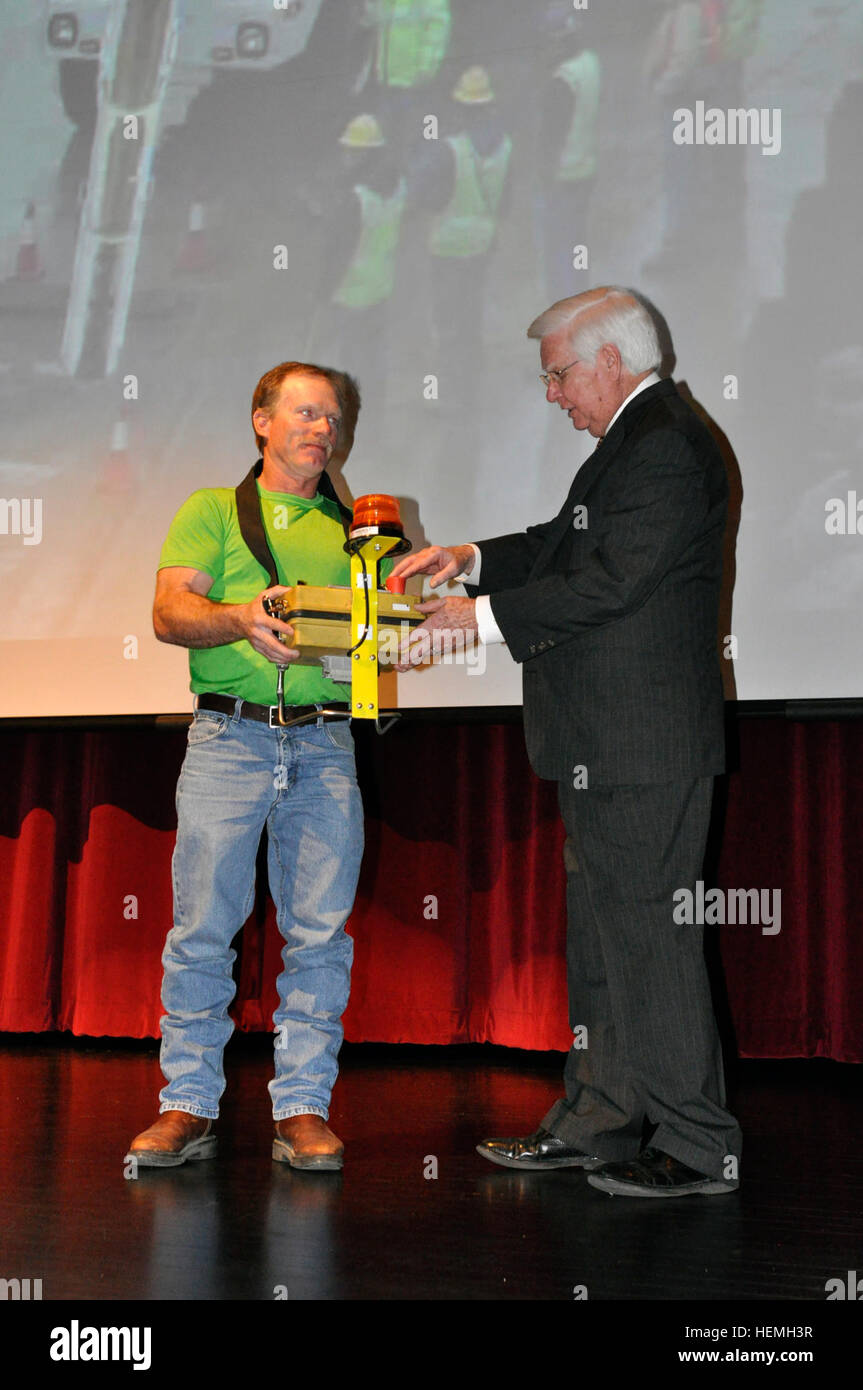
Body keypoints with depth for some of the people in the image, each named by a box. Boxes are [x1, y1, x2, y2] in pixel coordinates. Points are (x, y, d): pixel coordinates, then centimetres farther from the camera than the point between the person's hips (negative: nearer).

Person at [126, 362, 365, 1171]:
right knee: (201, 927, -5)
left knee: (320, 933, -2)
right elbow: (170, 613, -1)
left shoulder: (354, 529, 21)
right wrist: (243, 619, -21)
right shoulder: (212, 511, 13)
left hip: (326, 745, 2)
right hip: (228, 739, -2)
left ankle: (303, 1108, 5)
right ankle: (188, 1106, 4)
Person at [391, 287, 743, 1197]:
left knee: (643, 932, -6)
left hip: (641, 745, -11)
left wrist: (485, 614, -13)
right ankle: (595, 1124, 25)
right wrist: (472, 560, 10)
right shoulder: (636, 441, 18)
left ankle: (698, 1145, 4)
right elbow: (569, 542, 23)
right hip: (605, 746, 11)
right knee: (598, 932, 15)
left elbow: (609, 582, -21)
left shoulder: (665, 447, -15)